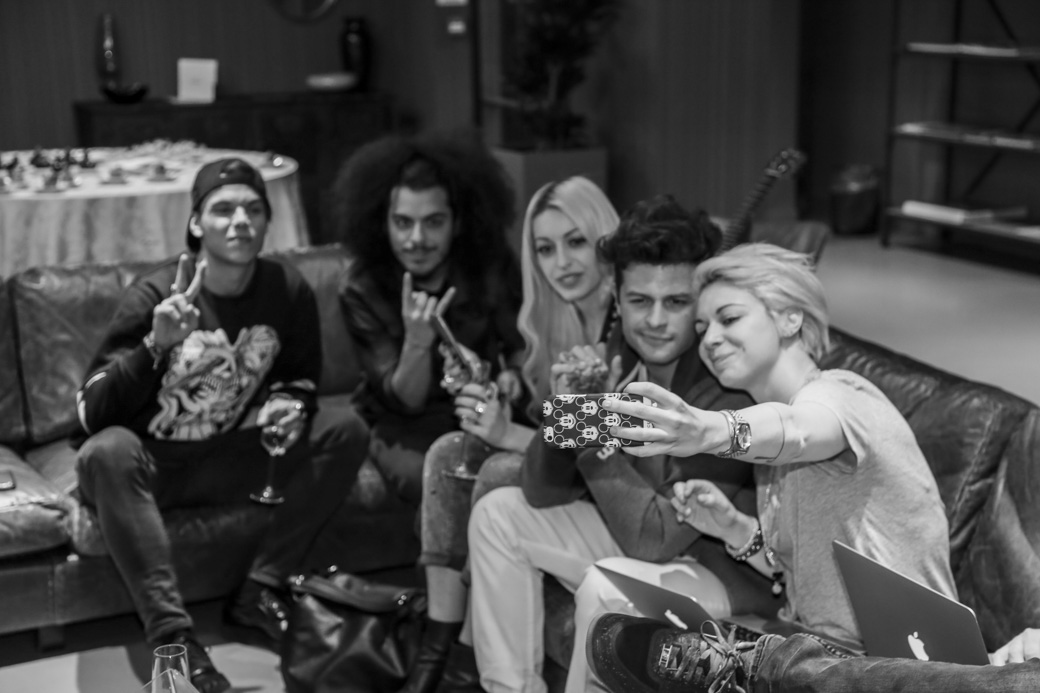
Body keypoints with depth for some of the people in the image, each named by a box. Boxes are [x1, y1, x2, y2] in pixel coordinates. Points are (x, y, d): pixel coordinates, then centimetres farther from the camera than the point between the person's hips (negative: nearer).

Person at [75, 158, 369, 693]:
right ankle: (174, 637, -40)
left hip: (230, 461, 4)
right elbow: (91, 413, -20)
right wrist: (155, 346, -35)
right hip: (151, 464, -3)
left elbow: (302, 380, 12)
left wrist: (290, 404, -13)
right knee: (106, 452, -37)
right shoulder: (154, 293, -16)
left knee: (345, 431, -15)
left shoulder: (288, 291, -6)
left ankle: (260, 590, -15)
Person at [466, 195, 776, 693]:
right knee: (499, 514, 2)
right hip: (639, 540, 8)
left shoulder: (732, 392, -28)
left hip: (726, 573, -7)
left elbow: (655, 538, -32)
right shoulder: (621, 356, -8)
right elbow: (541, 494, -6)